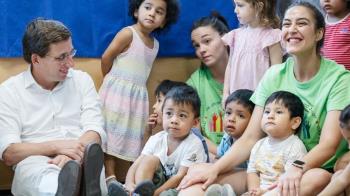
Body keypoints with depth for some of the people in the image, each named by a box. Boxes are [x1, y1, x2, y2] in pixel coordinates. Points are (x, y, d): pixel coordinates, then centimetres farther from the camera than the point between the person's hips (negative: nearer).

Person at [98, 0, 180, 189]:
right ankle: (109, 176, -5)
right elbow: (106, 58, -9)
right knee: (113, 133, -6)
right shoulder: (128, 33, -12)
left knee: (131, 136, 8)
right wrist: (113, 80, 4)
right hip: (117, 90, -7)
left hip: (138, 94, 7)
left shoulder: (155, 44, 10)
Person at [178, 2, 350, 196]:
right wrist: (214, 169, -15)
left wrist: (298, 168, -37)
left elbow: (329, 144, -17)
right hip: (274, 171, 4)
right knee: (197, 176, -16)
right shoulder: (274, 76, 4)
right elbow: (250, 138, 1)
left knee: (318, 178, -40)